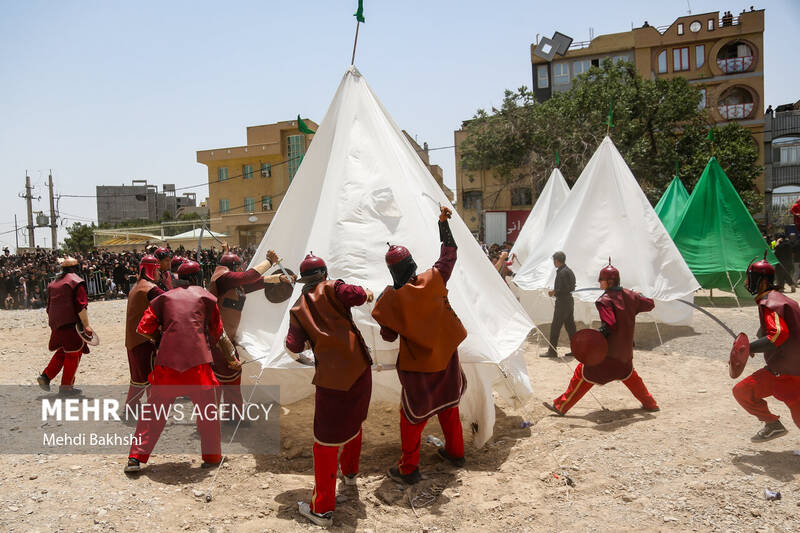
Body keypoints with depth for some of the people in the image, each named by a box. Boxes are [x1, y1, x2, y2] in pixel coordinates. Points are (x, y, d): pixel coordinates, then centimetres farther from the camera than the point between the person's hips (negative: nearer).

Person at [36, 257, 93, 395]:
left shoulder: (53, 283, 14)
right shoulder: (76, 282, -9)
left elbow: (49, 306, 20)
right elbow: (81, 307, -16)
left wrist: (53, 323, 29)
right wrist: (86, 326, -13)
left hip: (56, 324, 7)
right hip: (72, 324, -7)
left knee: (62, 352, 21)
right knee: (73, 354, 2)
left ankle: (46, 376, 11)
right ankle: (66, 387, 7)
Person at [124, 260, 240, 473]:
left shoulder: (165, 297, 17)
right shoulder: (205, 296, 13)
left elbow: (144, 329, 9)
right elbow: (218, 334, 16)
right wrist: (231, 357, 28)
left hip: (167, 359, 2)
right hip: (197, 359, -2)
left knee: (154, 409, 16)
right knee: (207, 408, 13)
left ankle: (136, 458, 14)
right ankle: (211, 456, 19)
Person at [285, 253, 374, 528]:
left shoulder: (298, 308, 8)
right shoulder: (332, 289, 3)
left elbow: (294, 345, 2)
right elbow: (357, 295, -16)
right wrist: (367, 294, 6)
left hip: (331, 378, -2)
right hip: (359, 368, 2)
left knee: (326, 442, 4)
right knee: (354, 421, 26)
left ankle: (323, 509, 8)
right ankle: (350, 472, 47)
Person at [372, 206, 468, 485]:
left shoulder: (391, 298, -18)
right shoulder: (433, 279, -12)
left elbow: (388, 336, -9)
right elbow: (449, 254, 4)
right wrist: (444, 223, 11)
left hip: (417, 365, -4)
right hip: (445, 358, 4)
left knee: (413, 415, 11)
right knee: (448, 405, 23)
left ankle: (408, 469, 20)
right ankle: (455, 452, 39)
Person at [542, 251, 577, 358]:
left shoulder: (562, 272, -17)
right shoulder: (569, 270, 13)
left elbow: (564, 289, -22)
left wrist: (554, 292, -10)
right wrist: (555, 291, 16)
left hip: (562, 302, -10)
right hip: (569, 301, 10)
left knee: (555, 327, -4)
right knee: (570, 326, 13)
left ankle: (552, 351, -1)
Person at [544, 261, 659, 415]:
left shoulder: (605, 300, -17)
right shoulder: (630, 295, 4)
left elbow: (609, 325, -28)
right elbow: (650, 304, 18)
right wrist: (639, 296, 37)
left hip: (608, 349, -7)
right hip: (625, 349, 7)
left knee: (584, 373, -2)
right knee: (628, 374, 30)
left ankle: (561, 406, 0)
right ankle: (650, 404, 37)